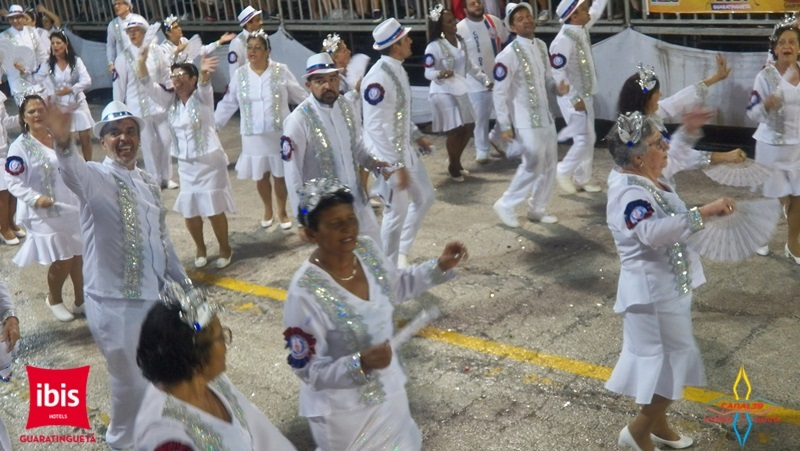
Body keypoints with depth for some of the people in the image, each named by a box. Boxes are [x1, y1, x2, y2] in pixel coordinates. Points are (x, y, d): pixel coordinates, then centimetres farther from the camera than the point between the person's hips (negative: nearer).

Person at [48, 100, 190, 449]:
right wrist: (62, 142, -60)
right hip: (114, 302, -6)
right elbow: (73, 171, -37)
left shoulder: (149, 184, 8)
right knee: (130, 382, 9)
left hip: (157, 296, 6)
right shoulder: (95, 178, -12)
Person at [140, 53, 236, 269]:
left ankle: (225, 249, 18)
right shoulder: (170, 101, 7)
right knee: (189, 210, 8)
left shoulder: (202, 97, -7)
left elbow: (204, 84, -29)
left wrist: (204, 72, -54)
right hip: (185, 164, 5)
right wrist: (142, 61, -20)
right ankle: (200, 248, 29)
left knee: (214, 209, -1)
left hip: (210, 161, -5)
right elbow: (148, 85, -1)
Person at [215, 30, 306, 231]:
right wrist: (213, 125, 4)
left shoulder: (281, 71, -6)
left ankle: (282, 211, 29)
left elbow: (300, 96, 2)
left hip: (279, 133, -2)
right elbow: (227, 103, 6)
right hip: (253, 136, 2)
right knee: (260, 176, 12)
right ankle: (268, 210, 36)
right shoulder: (240, 74, -1)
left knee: (280, 175, 7)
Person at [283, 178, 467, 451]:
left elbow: (398, 286, 8)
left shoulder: (367, 249, -13)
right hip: (343, 409, -6)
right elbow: (308, 371, -25)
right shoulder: (305, 294, -33)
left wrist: (440, 266, -4)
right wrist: (360, 364, -39)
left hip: (387, 386, 6)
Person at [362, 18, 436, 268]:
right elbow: (377, 127, -26)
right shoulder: (378, 78, -25)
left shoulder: (397, 69, 4)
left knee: (425, 197, 18)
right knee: (397, 212, 1)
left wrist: (417, 135, 16)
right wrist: (397, 165, -24)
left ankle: (402, 252, 33)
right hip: (387, 155, -10)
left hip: (405, 148, 10)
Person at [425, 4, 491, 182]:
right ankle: (453, 166, 19)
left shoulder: (460, 41, 4)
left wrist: (485, 80, 16)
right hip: (443, 93, -7)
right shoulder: (434, 47, -17)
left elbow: (469, 65, 15)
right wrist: (440, 74, -36)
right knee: (454, 131, -3)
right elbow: (428, 73, -15)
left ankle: (457, 162, 32)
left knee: (468, 127, 12)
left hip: (460, 90, 7)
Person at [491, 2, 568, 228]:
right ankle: (505, 205, 10)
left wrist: (558, 86, -6)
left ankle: (537, 208, 27)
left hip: (545, 116, 8)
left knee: (549, 165, 12)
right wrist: (505, 126, -16)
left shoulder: (541, 46, 7)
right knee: (533, 166, -8)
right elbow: (499, 93, -15)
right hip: (525, 121, -8)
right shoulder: (508, 55, -16)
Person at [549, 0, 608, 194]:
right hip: (573, 98, -9)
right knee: (583, 139, -7)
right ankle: (563, 172, 11)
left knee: (589, 139, 13)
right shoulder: (563, 40, -23)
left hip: (585, 95, 9)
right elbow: (557, 73, -24)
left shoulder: (582, 29, 2)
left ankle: (582, 179, 24)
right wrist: (574, 99, -22)